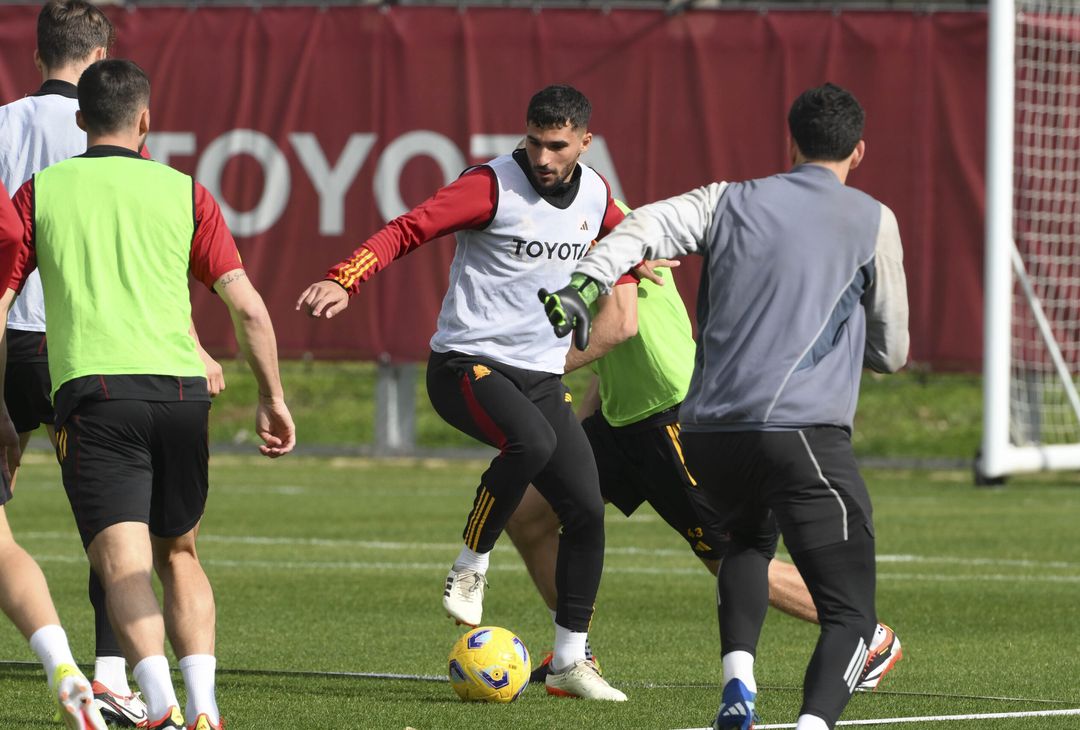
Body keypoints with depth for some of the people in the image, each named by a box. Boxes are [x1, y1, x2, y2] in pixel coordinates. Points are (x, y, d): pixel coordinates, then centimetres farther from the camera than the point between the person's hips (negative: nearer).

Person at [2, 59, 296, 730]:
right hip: (182, 389, 2)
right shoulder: (183, 192, 13)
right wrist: (273, 399, 20)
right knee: (179, 556, 19)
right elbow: (249, 307, 10)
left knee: (124, 565, -9)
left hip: (92, 391, -2)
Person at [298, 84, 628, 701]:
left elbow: (620, 232, 35)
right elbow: (408, 230, -21)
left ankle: (571, 660, 10)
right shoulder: (494, 185, -13)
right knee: (532, 442, -36)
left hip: (543, 375, 6)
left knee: (587, 510, -2)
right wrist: (344, 281, -34)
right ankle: (471, 569, -13)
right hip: (467, 365, -6)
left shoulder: (595, 193, 7)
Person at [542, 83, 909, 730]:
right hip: (805, 429, -4)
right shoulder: (873, 221, 10)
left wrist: (583, 286, -12)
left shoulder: (730, 202, 17)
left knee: (750, 538, 35)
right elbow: (892, 352, 16)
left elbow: (644, 227, -1)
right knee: (850, 616, -3)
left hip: (709, 434, 4)